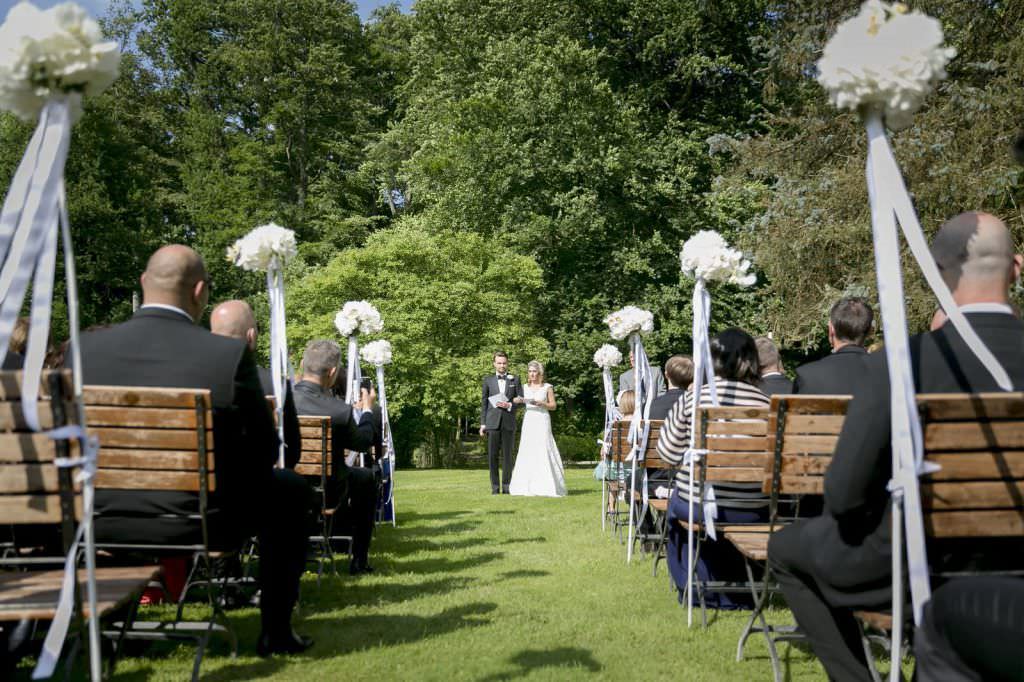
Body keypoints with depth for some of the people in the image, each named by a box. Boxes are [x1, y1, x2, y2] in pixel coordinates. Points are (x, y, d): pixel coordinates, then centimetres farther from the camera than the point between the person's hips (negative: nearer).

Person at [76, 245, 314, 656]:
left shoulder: (84, 347, -5)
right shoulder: (231, 354, -15)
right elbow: (263, 454, -5)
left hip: (99, 520, 4)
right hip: (198, 522, -4)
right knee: (291, 490, 20)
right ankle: (276, 631, 22)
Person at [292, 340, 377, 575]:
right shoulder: (340, 411, -26)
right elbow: (364, 442, -6)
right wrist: (366, 410, 12)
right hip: (324, 492, -4)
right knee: (366, 478, 24)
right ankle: (359, 560, 27)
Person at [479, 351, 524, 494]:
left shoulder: (515, 380, 10)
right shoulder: (488, 380, 9)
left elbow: (521, 400, 8)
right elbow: (483, 402, 8)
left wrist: (510, 405, -11)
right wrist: (482, 423, 2)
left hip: (509, 422, 0)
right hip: (492, 422, 0)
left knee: (507, 455, 1)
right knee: (492, 455, -1)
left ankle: (506, 486, 8)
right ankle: (495, 486, 4)